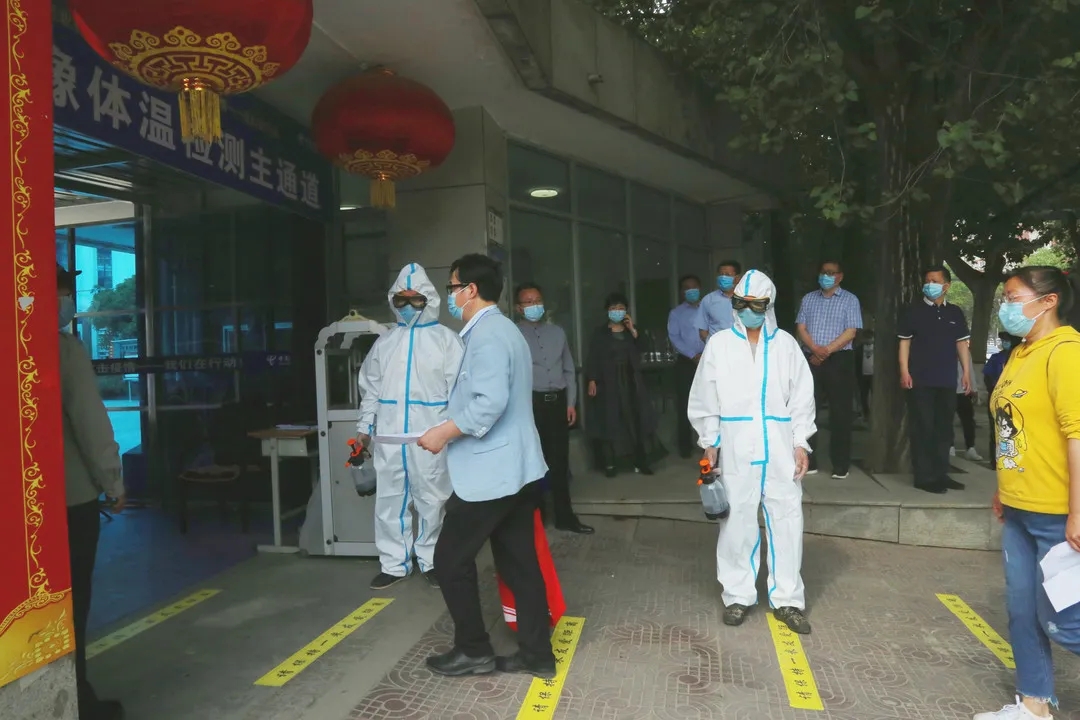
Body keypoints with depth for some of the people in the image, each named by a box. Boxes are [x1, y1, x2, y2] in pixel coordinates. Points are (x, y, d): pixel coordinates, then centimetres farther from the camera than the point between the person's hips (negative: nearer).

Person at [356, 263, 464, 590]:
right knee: (389, 498, 8)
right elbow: (371, 387, 16)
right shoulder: (385, 341, 13)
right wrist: (364, 425, 10)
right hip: (389, 435, 4)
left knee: (431, 498, 7)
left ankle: (429, 560, 22)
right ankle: (394, 563, 20)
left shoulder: (446, 339, 0)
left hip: (430, 435, -4)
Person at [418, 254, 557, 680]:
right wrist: (453, 431, 19)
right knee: (519, 563, 13)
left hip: (489, 472, -10)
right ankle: (537, 653, 20)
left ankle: (474, 650, 17)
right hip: (514, 468, 10)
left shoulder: (486, 334, -16)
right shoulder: (503, 329, 17)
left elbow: (489, 402, -28)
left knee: (451, 559, 5)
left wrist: (444, 433, -17)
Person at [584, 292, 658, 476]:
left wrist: (633, 331, -10)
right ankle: (610, 463, 2)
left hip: (631, 380, 3)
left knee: (636, 419, 1)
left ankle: (640, 461, 8)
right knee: (610, 420, -3)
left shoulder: (631, 330, 12)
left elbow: (643, 350, -1)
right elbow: (593, 357, -3)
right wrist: (591, 380, -12)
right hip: (608, 382, -3)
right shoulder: (600, 333, 2)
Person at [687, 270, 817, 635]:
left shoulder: (786, 344, 7)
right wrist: (709, 442, 0)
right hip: (736, 448, -1)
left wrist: (802, 443, 1)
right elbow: (705, 398, 5)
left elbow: (802, 397, 7)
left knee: (787, 521, 3)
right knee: (737, 522, 4)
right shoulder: (719, 344, 4)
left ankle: (787, 599, 15)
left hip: (780, 447, 1)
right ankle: (738, 595, 18)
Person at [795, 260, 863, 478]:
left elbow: (850, 332, -6)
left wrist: (827, 350, -15)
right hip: (811, 360, 3)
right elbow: (801, 328, 4)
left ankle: (840, 464, 6)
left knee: (840, 412, -1)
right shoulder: (808, 299, 13)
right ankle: (807, 460, 12)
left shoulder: (850, 300, 3)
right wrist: (815, 349, -13)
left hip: (839, 360, -3)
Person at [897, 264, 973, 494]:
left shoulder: (955, 313, 10)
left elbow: (962, 343, 13)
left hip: (948, 380, 4)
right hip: (920, 380, -4)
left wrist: (966, 372, 6)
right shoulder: (913, 311, 0)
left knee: (944, 427, 11)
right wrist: (904, 371, -9)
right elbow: (904, 342, -1)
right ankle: (924, 476, 3)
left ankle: (941, 474, 21)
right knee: (922, 428, -3)